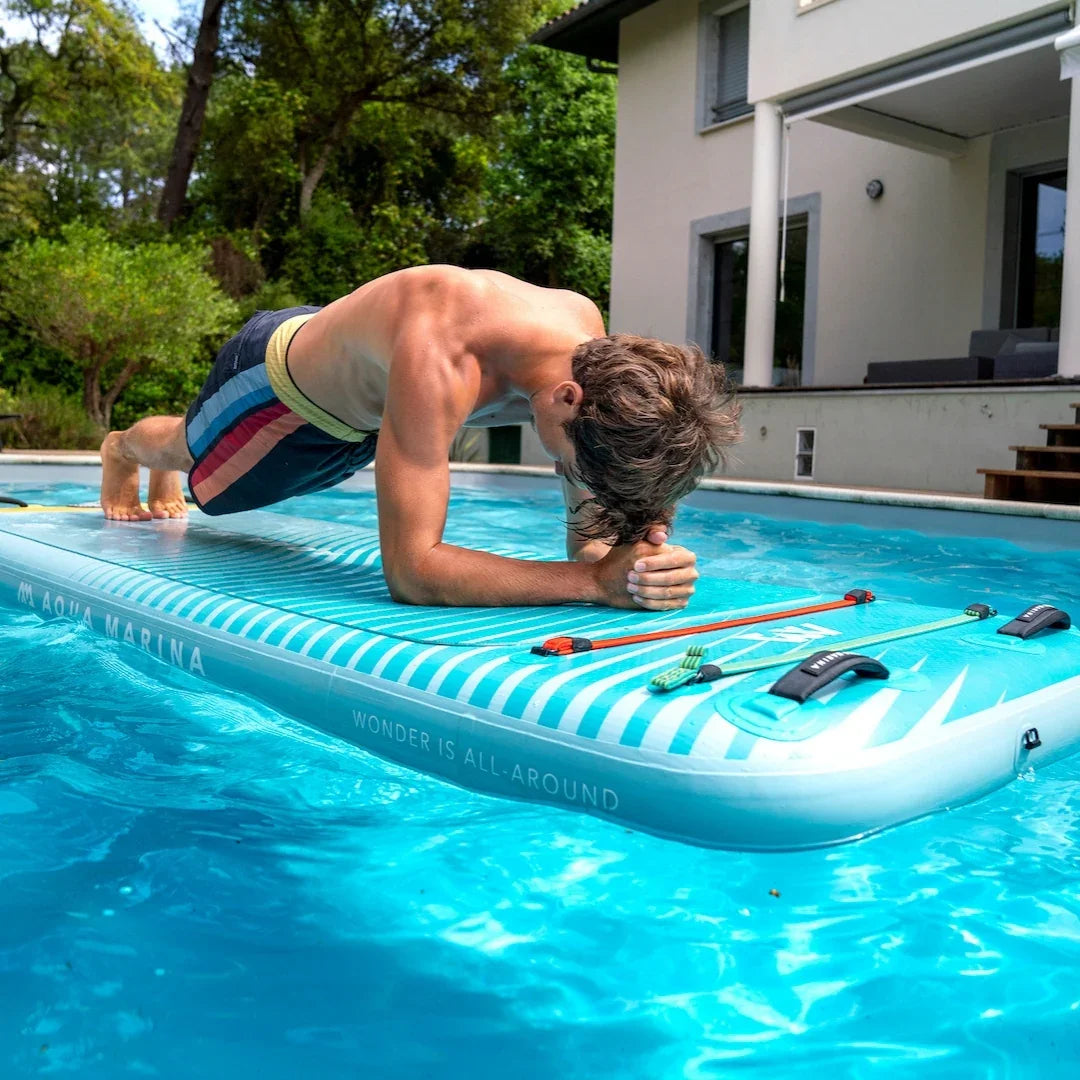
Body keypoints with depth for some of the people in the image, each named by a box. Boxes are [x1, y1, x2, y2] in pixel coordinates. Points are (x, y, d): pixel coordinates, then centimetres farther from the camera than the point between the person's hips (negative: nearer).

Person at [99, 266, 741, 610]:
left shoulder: (591, 342, -31)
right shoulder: (441, 365, -52)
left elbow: (588, 535, -25)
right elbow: (411, 571, -54)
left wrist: (629, 555, -49)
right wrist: (597, 580, -60)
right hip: (276, 374, -5)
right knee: (188, 456, 27)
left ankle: (160, 468, 70)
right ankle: (124, 446, 66)